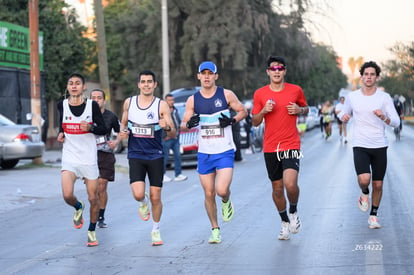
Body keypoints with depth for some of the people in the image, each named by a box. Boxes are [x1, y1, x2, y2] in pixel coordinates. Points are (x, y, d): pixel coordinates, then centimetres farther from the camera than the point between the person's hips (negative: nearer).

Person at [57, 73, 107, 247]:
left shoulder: (92, 105, -5)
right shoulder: (62, 105, 2)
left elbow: (103, 129, 0)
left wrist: (90, 128, -19)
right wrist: (61, 134, 2)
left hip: (89, 158, -1)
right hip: (69, 159, 1)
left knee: (93, 197, 5)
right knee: (67, 195, -18)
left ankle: (92, 231, 27)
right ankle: (78, 208, 19)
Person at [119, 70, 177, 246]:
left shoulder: (162, 105, -4)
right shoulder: (129, 102, 4)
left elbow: (173, 134, -5)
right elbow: (123, 122, 20)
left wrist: (167, 128, -28)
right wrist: (123, 131, -3)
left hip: (156, 156, -1)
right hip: (135, 155, 1)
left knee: (155, 197, 3)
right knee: (138, 194, -16)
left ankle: (156, 230, 24)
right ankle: (143, 203, 22)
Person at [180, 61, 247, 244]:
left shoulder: (226, 95, -1)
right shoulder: (193, 100, 4)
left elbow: (243, 111, 9)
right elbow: (183, 125, 7)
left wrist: (232, 120, -11)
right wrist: (189, 124, -17)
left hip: (225, 151, -3)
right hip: (204, 153, 3)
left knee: (222, 190, -18)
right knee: (209, 194, 5)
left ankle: (226, 202, 19)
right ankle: (215, 230, 21)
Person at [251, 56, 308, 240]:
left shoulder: (296, 90, 2)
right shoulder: (260, 94, 3)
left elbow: (306, 109, 18)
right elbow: (255, 122, 8)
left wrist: (299, 110, -5)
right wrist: (264, 110, -12)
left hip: (291, 145, -2)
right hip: (270, 147, 2)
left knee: (290, 184, -21)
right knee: (277, 188, 9)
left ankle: (293, 212, 9)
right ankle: (285, 222, 29)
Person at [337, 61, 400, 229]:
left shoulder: (385, 97, -1)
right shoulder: (352, 97, 2)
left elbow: (396, 122, -4)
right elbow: (344, 114, 20)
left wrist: (384, 117, -25)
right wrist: (343, 116, -5)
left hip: (380, 146, 1)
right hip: (360, 146, -1)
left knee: (378, 184, 6)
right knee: (364, 179, -23)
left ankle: (373, 215, 26)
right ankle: (364, 193, 12)